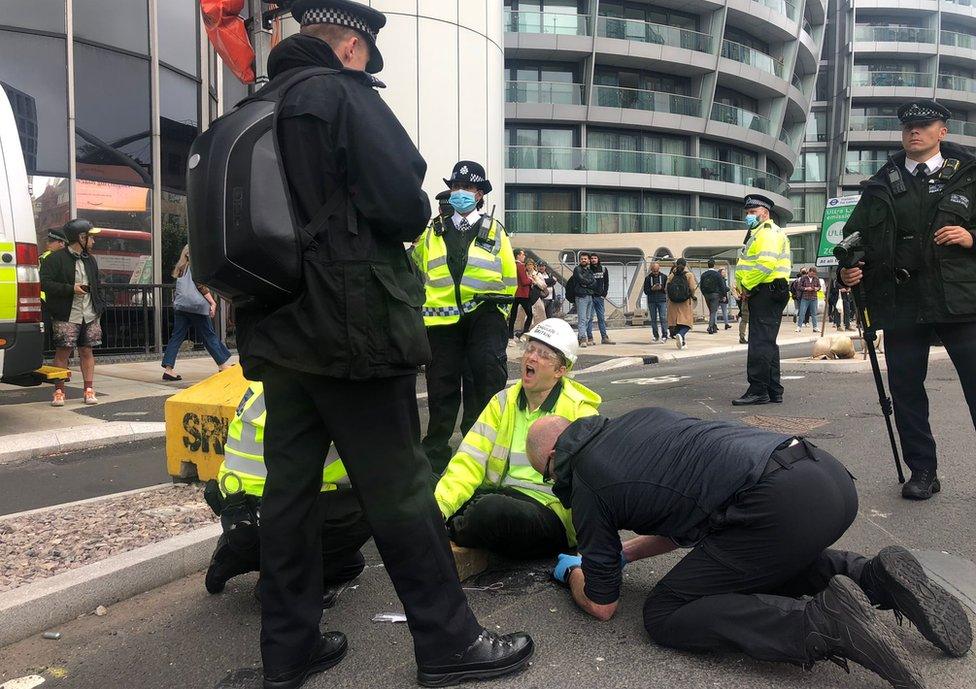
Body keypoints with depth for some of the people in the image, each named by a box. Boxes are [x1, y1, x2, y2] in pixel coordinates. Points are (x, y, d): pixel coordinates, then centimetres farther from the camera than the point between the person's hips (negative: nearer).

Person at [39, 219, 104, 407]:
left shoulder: (90, 260, 17)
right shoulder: (55, 259, -5)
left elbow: (97, 286, 23)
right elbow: (44, 283, -12)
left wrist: (100, 306, 10)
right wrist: (71, 289, -17)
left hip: (90, 315, 6)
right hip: (66, 316, -5)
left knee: (87, 351, 8)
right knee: (63, 352, -3)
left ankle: (89, 390, 11)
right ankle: (59, 391, 5)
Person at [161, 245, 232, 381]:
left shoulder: (180, 268, 18)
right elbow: (202, 286, -11)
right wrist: (213, 303, -11)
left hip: (180, 306, 7)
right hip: (196, 305, -7)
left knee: (177, 336, 3)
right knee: (209, 335, 2)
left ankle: (168, 368, -5)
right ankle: (222, 365, 9)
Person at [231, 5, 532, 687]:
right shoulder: (344, 94, -7)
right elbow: (405, 208, -16)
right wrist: (414, 221, 5)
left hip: (276, 334, 8)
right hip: (353, 330, -7)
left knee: (290, 488, 11)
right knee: (400, 490, -1)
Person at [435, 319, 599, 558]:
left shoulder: (579, 412, -3)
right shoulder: (503, 402, 10)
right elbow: (470, 462, 0)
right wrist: (438, 503, -16)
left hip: (550, 511, -3)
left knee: (492, 508, -34)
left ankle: (452, 532, -6)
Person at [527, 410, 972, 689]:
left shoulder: (586, 485, 5)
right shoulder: (639, 418, 26)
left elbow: (601, 604, 15)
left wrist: (571, 571, 36)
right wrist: (623, 553, 39)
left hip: (782, 504, -9)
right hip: (830, 472, 9)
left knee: (665, 616, 5)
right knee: (768, 563, 37)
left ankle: (822, 623, -13)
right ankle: (874, 577, 11)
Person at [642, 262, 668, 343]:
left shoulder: (664, 277, 4)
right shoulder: (648, 278, 4)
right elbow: (645, 291, 3)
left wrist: (661, 288, -15)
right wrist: (652, 289, -15)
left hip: (662, 301, -2)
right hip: (651, 302, 2)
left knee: (663, 318, -9)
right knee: (653, 319, 5)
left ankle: (664, 336, -7)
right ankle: (656, 336, 13)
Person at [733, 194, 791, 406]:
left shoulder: (768, 232, -9)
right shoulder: (758, 233, 25)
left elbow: (765, 264, -24)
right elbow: (748, 264, 28)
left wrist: (747, 285, -15)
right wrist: (745, 287, 12)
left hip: (765, 293, -11)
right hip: (763, 295, 11)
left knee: (760, 343, -11)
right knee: (767, 343, 13)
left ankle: (758, 390, -10)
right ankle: (774, 391, 18)